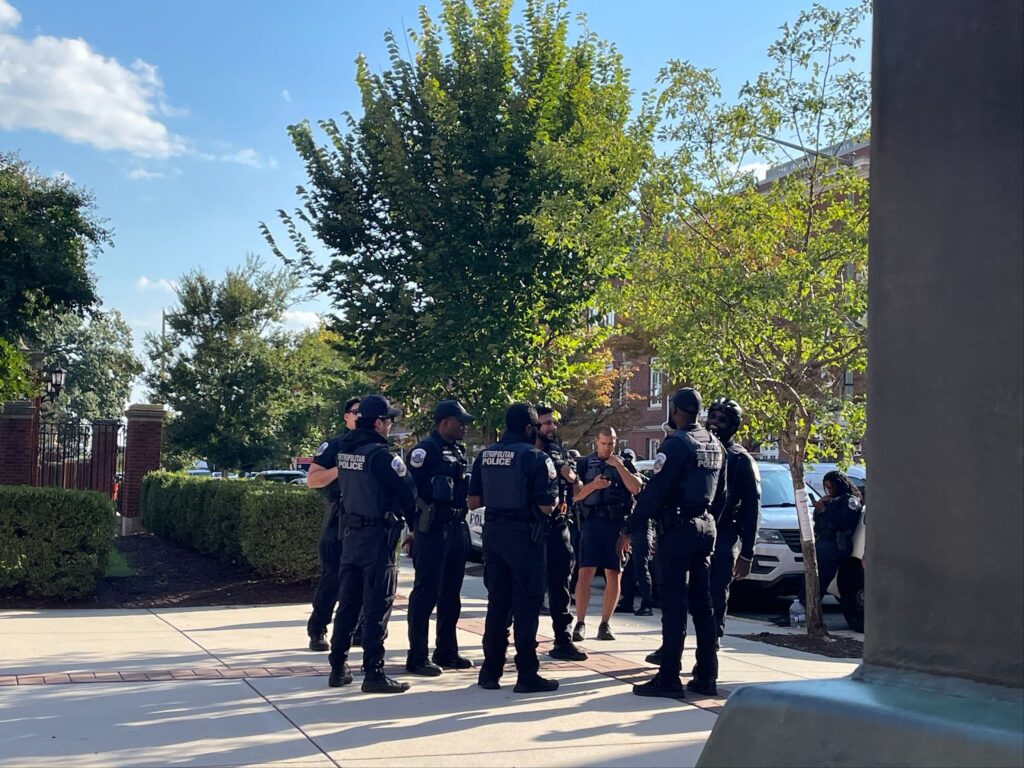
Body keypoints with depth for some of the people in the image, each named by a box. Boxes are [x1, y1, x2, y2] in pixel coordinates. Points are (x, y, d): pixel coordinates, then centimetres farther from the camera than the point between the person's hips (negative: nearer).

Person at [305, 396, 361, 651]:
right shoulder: (333, 446, 1)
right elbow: (312, 480, -5)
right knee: (331, 577, -4)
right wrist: (341, 469, -16)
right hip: (339, 520, -4)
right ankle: (317, 631, 7)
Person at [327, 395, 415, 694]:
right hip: (378, 536, -8)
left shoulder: (344, 450, 7)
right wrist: (411, 517, 4)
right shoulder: (379, 454, -17)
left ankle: (338, 669, 20)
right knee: (377, 608, -2)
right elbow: (405, 493, -13)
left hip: (351, 533, 8)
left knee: (348, 603, 14)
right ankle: (374, 673, 2)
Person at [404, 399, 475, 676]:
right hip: (432, 530, -8)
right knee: (426, 593, -3)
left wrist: (462, 524, 13)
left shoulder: (459, 451, 15)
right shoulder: (425, 450, -10)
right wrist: (413, 529, -13)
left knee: (451, 595, 14)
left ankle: (446, 652, 25)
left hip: (458, 528, 8)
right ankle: (417, 657, 3)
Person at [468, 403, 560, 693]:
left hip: (493, 533, 6)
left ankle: (491, 671, 18)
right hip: (524, 536, -6)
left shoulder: (485, 455, 6)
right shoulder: (534, 457, -13)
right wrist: (551, 497, 6)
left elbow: (474, 500, 8)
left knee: (497, 602, 14)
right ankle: (527, 675, 4)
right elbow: (546, 506, -15)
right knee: (526, 604, 1)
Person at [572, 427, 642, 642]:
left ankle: (604, 624, 11)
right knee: (585, 572, -9)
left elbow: (636, 488, -3)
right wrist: (593, 485, -14)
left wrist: (619, 466, -8)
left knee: (613, 574, 3)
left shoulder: (624, 464, 13)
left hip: (618, 524, 2)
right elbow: (575, 495, 2)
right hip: (592, 523, -2)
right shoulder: (584, 464, 9)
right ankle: (580, 623, -4)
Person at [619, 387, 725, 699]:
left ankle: (669, 678, -4)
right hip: (706, 527, 8)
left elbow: (654, 490, -17)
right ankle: (707, 676, 15)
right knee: (702, 603, 11)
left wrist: (631, 529, -12)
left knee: (674, 605, -6)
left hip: (677, 529, -8)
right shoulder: (714, 444, 12)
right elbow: (720, 490, 18)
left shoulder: (676, 444, -13)